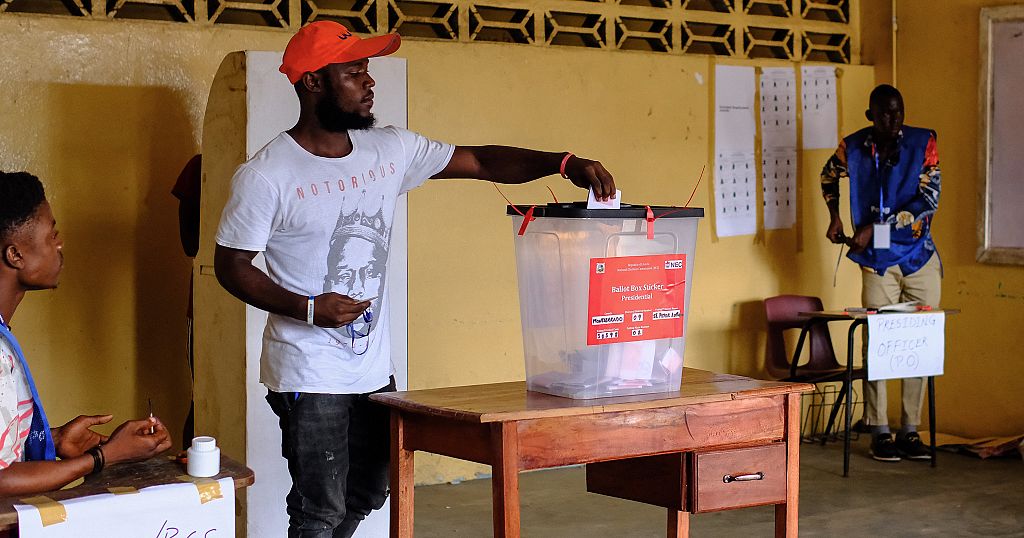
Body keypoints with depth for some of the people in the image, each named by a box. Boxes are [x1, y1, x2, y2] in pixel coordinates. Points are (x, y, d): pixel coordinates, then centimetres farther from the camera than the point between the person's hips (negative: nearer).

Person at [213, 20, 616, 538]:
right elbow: (231, 265, -8)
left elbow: (479, 160, 3)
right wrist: (307, 308, -21)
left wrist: (564, 163, -11)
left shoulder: (389, 150, 2)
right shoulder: (266, 176, -13)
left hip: (374, 368, 6)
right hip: (309, 377, -6)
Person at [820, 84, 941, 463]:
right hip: (877, 262, 0)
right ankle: (879, 432, 5)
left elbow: (929, 198, -14)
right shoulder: (853, 147, 1)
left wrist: (874, 228, -17)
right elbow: (828, 176, 24)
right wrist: (834, 216, 10)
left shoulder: (923, 143, -5)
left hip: (921, 260, 0)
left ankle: (910, 431, 11)